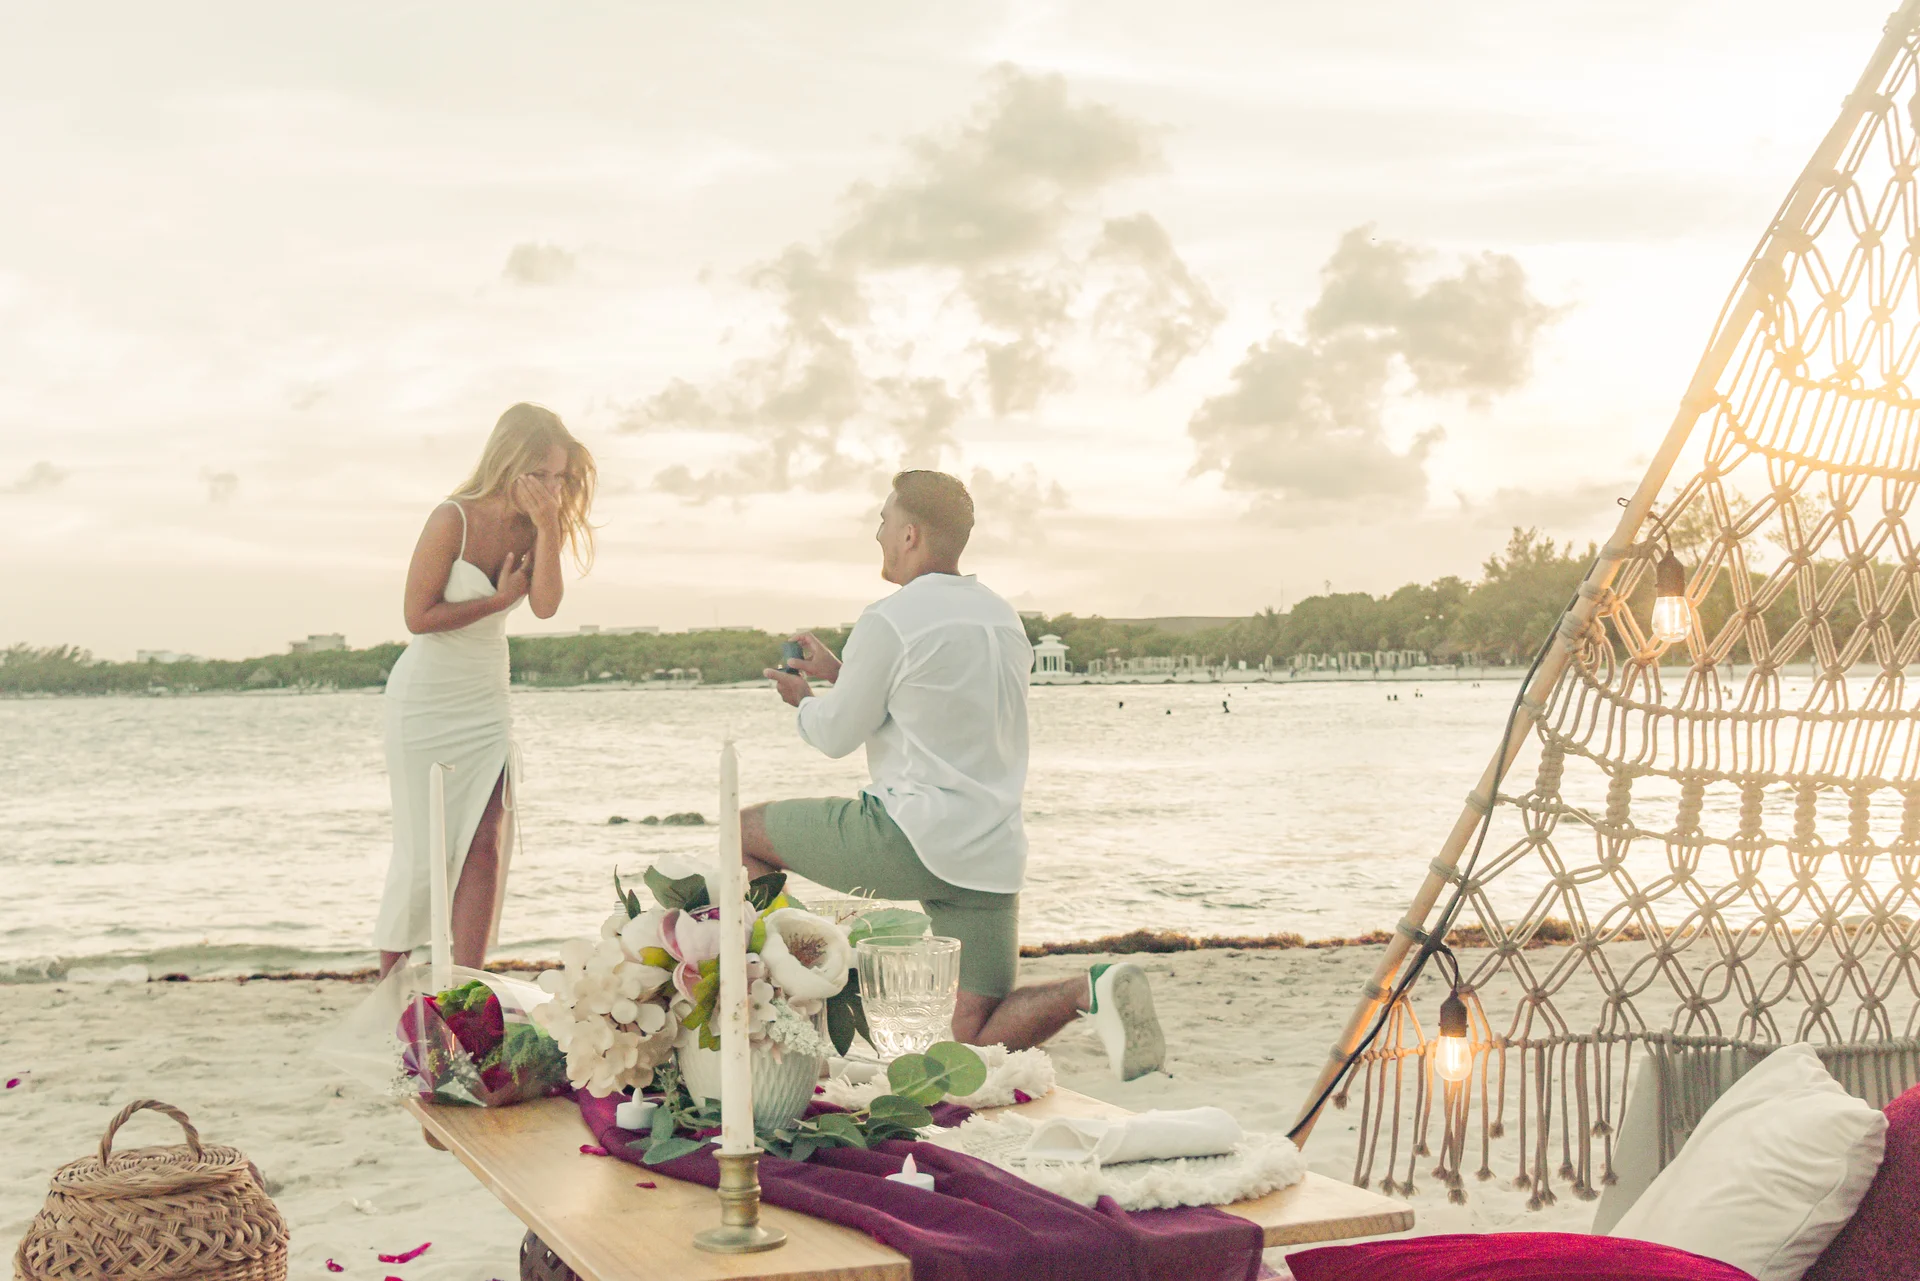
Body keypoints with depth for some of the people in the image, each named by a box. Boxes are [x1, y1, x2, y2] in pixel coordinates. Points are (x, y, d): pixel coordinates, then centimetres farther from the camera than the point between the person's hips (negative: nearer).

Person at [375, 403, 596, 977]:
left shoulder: (533, 527, 1)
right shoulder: (454, 520, -16)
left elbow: (546, 605, -15)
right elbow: (418, 616, -18)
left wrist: (549, 526, -21)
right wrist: (499, 599, -12)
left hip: (487, 701, 5)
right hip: (427, 698, -5)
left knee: (487, 846, -4)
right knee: (425, 848, 0)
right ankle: (389, 979, 17)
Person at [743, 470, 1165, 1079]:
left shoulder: (889, 622, -10)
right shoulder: (1003, 618, 14)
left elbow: (835, 735, -1)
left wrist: (803, 700, 22)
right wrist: (837, 673, 33)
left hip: (912, 840, -7)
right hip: (992, 856, 7)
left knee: (748, 830, 13)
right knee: (977, 1037, 7)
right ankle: (1090, 990, -17)